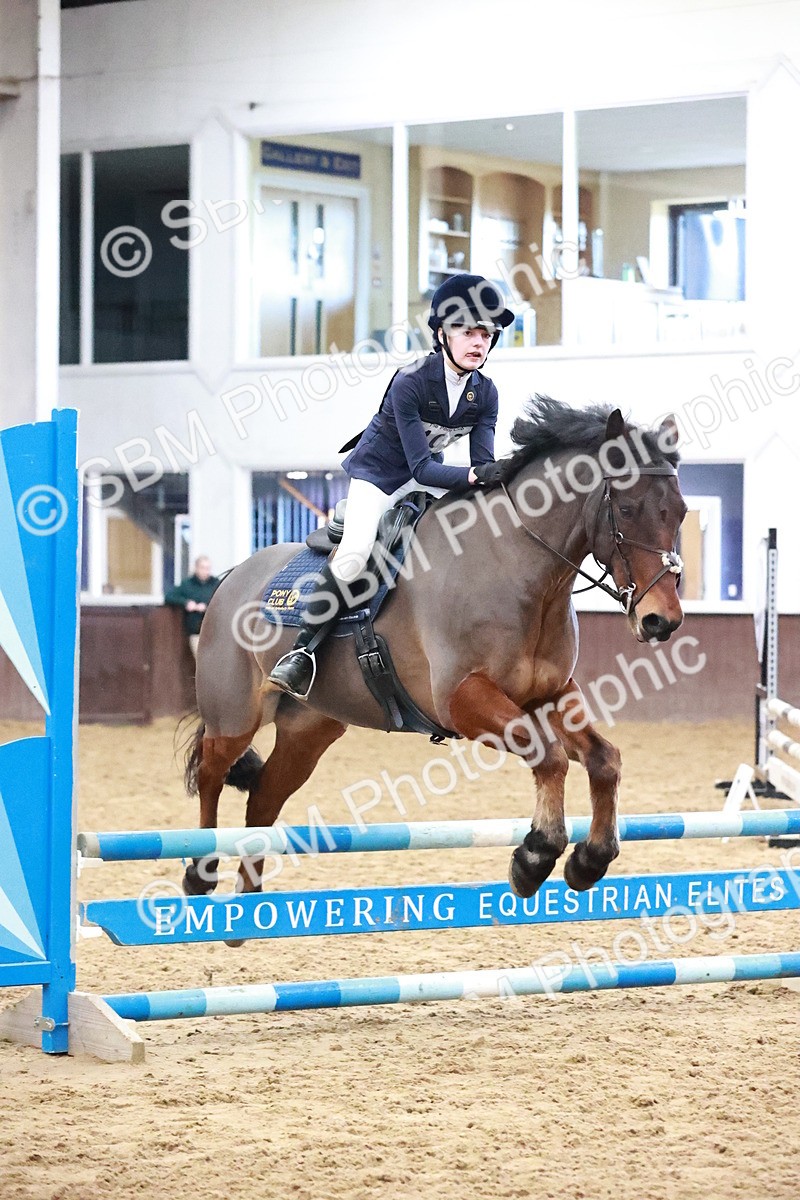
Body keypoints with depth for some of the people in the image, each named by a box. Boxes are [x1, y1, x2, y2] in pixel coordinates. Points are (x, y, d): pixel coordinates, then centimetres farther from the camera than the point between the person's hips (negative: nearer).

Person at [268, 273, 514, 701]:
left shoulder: (485, 392, -10)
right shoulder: (410, 381, -28)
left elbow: (484, 462, -14)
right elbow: (421, 466, -32)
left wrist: (497, 477, -37)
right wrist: (474, 475, -47)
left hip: (427, 477, 7)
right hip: (377, 473, -7)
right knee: (354, 554, -28)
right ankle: (303, 652, -21)